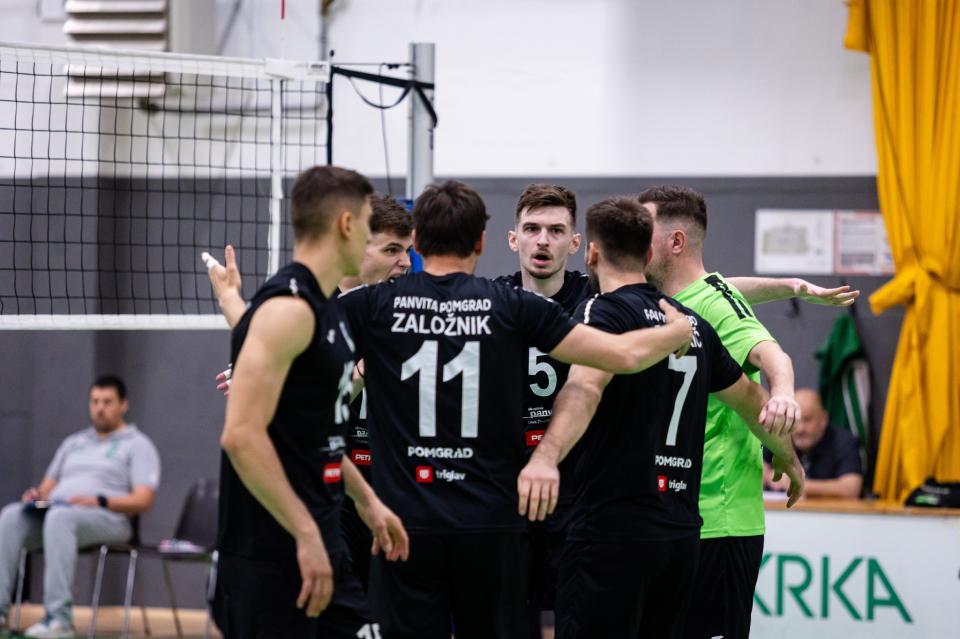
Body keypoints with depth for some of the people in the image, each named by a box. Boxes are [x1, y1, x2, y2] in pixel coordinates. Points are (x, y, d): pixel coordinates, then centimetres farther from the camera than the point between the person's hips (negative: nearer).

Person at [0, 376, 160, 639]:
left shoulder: (137, 444, 12)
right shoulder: (74, 443, 30)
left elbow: (142, 501, -1)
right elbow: (49, 485, 29)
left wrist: (99, 500, -17)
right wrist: (38, 494, 3)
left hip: (108, 518, -5)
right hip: (54, 508, 5)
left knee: (59, 518, -40)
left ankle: (59, 618, -47)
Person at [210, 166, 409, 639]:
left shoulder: (325, 310, 14)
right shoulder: (288, 307, -16)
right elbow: (242, 435, -25)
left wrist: (366, 499, 26)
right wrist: (306, 534, -24)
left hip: (318, 545, 10)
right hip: (271, 556, -10)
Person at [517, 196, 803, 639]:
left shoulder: (604, 312, -7)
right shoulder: (693, 324, 14)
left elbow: (585, 387, -28)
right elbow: (751, 398, 27)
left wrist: (546, 457, -45)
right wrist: (788, 459, 46)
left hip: (613, 531, -7)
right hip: (682, 534, 7)